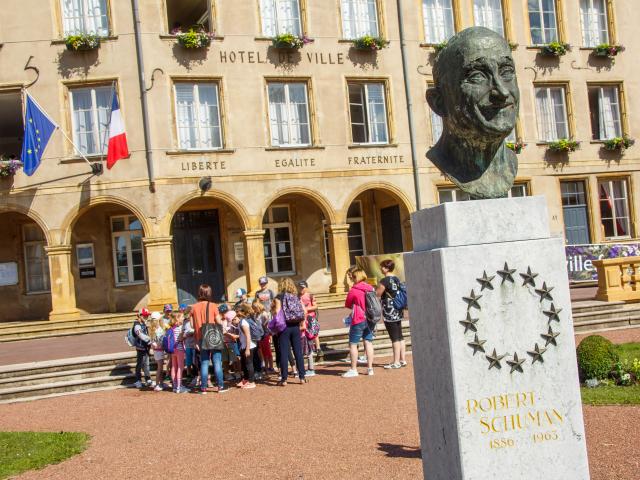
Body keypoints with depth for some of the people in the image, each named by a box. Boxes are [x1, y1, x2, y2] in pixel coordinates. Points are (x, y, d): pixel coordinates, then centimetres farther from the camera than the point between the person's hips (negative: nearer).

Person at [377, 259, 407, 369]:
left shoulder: (385, 281, -15)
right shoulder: (397, 279, 10)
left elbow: (377, 294, -10)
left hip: (389, 313, -8)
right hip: (398, 311, 8)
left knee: (394, 338, -5)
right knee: (400, 336, 11)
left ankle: (396, 362, -1)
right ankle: (403, 359, 16)